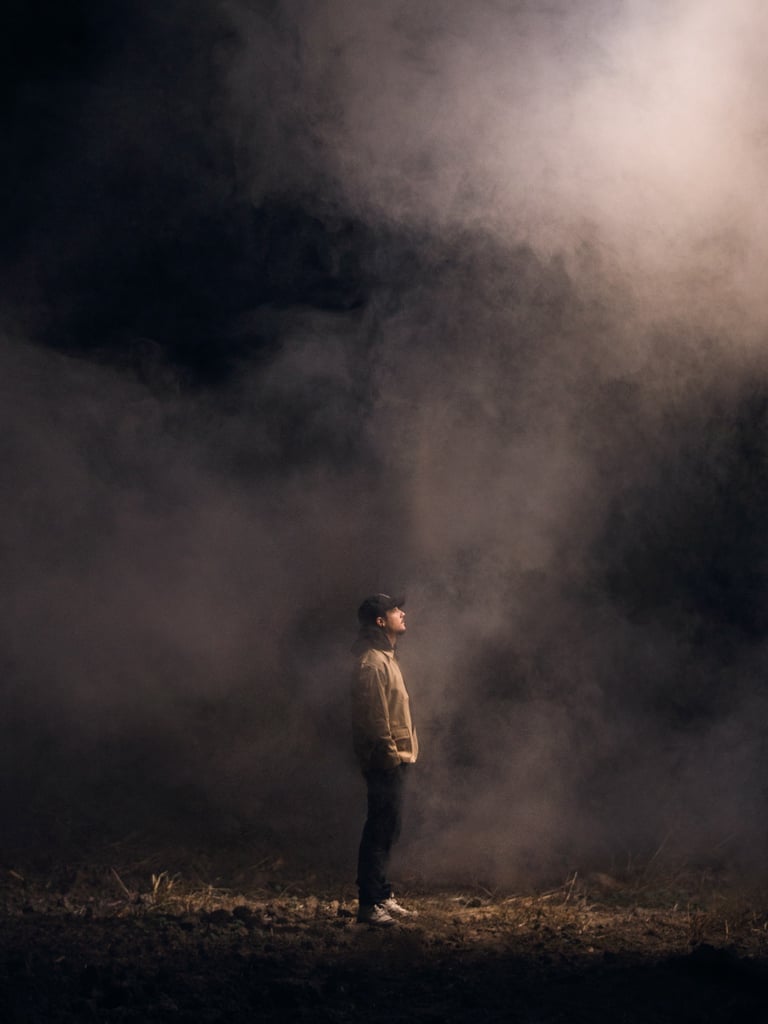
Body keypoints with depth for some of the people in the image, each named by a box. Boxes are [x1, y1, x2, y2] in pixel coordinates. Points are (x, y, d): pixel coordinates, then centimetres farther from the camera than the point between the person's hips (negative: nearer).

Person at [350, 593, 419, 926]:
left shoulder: (386, 657, 17)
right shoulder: (372, 663, -16)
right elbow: (375, 717, -21)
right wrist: (391, 755, -21)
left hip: (394, 760, 10)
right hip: (385, 761, -10)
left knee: (386, 830, 15)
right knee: (380, 832, -8)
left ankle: (381, 896, 22)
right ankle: (369, 905, -5)